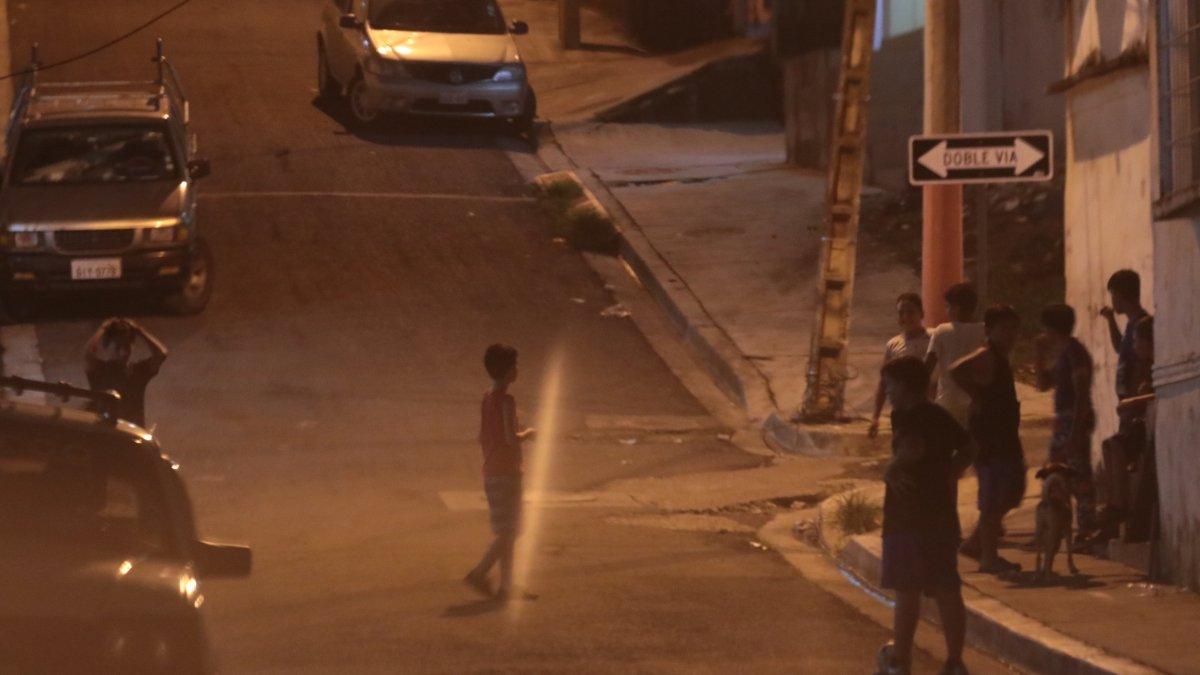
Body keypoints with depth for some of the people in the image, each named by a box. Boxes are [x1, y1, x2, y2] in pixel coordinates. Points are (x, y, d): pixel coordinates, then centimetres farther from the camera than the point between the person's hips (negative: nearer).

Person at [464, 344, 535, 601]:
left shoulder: (487, 399, 11)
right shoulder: (506, 401, -16)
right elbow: (511, 439, -23)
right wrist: (528, 433, -6)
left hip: (492, 472, 9)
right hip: (506, 474, -9)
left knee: (509, 533, 12)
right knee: (508, 533, -7)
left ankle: (506, 586, 11)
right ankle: (479, 573, -13)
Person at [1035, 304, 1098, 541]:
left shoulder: (1074, 352, -13)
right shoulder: (1062, 352, 16)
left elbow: (1081, 394, -19)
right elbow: (1043, 384, 23)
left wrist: (1075, 430, -24)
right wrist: (1041, 353, 15)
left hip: (1076, 419, -10)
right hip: (1063, 420, 10)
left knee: (1079, 475, -10)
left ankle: (1087, 529, -10)